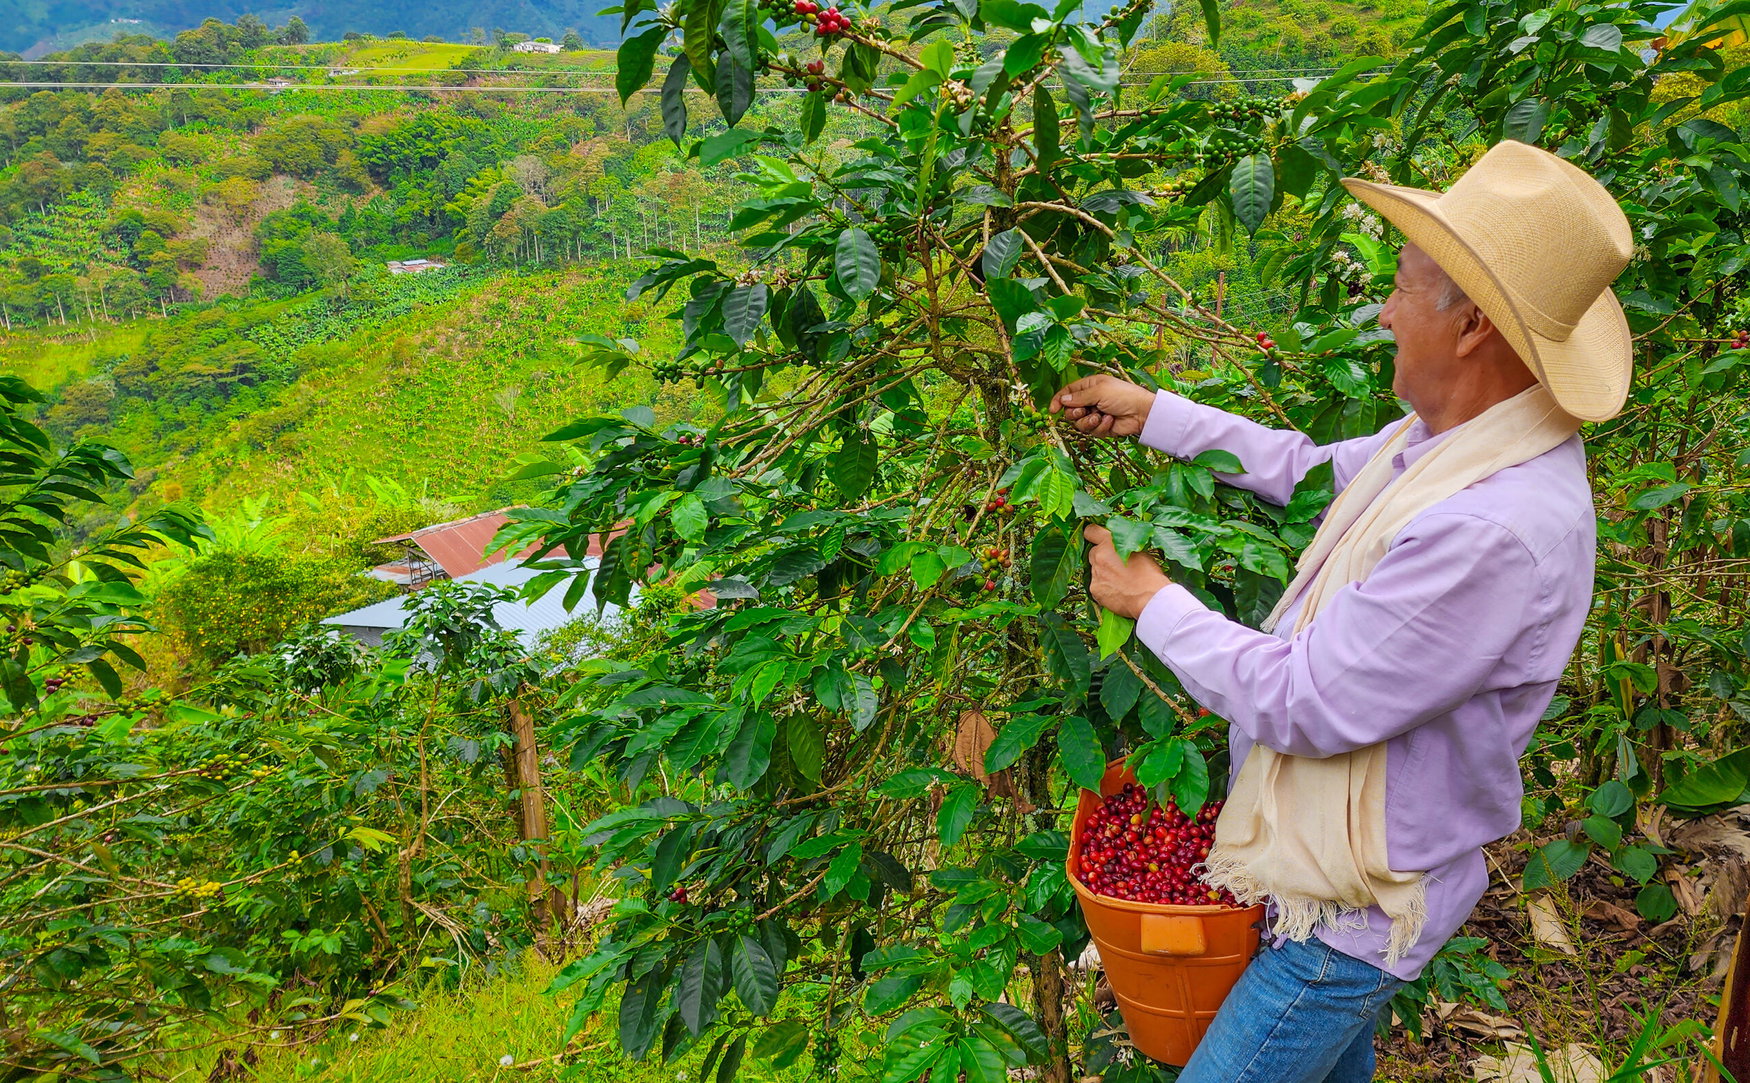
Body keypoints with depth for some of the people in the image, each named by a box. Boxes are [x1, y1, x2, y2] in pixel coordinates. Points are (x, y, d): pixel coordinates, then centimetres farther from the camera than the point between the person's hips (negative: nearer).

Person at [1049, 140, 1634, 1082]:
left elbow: (1305, 704, -30)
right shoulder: (1460, 436, -5)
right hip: (1345, 858, 9)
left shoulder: (1496, 530, -37)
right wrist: (1153, 414, 15)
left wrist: (1153, 602, -17)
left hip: (1363, 907, -9)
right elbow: (1313, 470, 13)